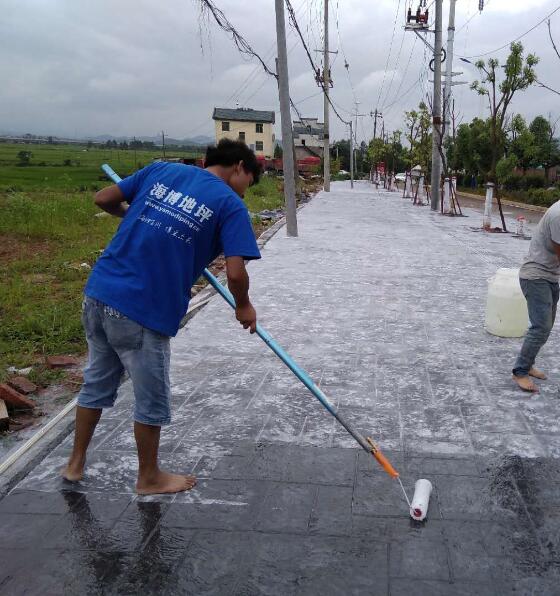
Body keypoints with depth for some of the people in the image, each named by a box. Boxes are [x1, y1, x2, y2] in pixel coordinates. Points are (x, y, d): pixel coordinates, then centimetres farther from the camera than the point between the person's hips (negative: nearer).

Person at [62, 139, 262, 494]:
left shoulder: (161, 170, 11)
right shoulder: (230, 204, -4)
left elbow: (103, 199, 16)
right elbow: (236, 274, -13)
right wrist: (243, 307, 7)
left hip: (98, 293, 6)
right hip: (144, 311, -6)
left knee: (97, 384, 25)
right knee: (152, 400, 15)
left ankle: (76, 463, 42)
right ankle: (149, 478, 35)